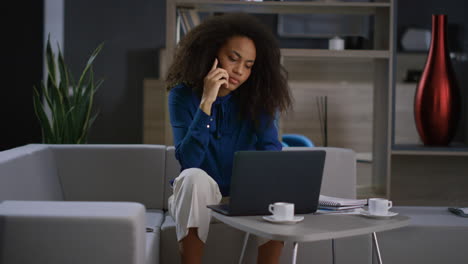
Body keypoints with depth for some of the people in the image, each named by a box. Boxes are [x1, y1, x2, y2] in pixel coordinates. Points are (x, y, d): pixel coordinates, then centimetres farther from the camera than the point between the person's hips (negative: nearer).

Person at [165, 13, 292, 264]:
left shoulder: (257, 98, -6)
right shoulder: (183, 95, -12)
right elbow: (188, 161, -23)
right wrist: (206, 103, -31)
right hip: (198, 197, -2)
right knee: (194, 177, -33)